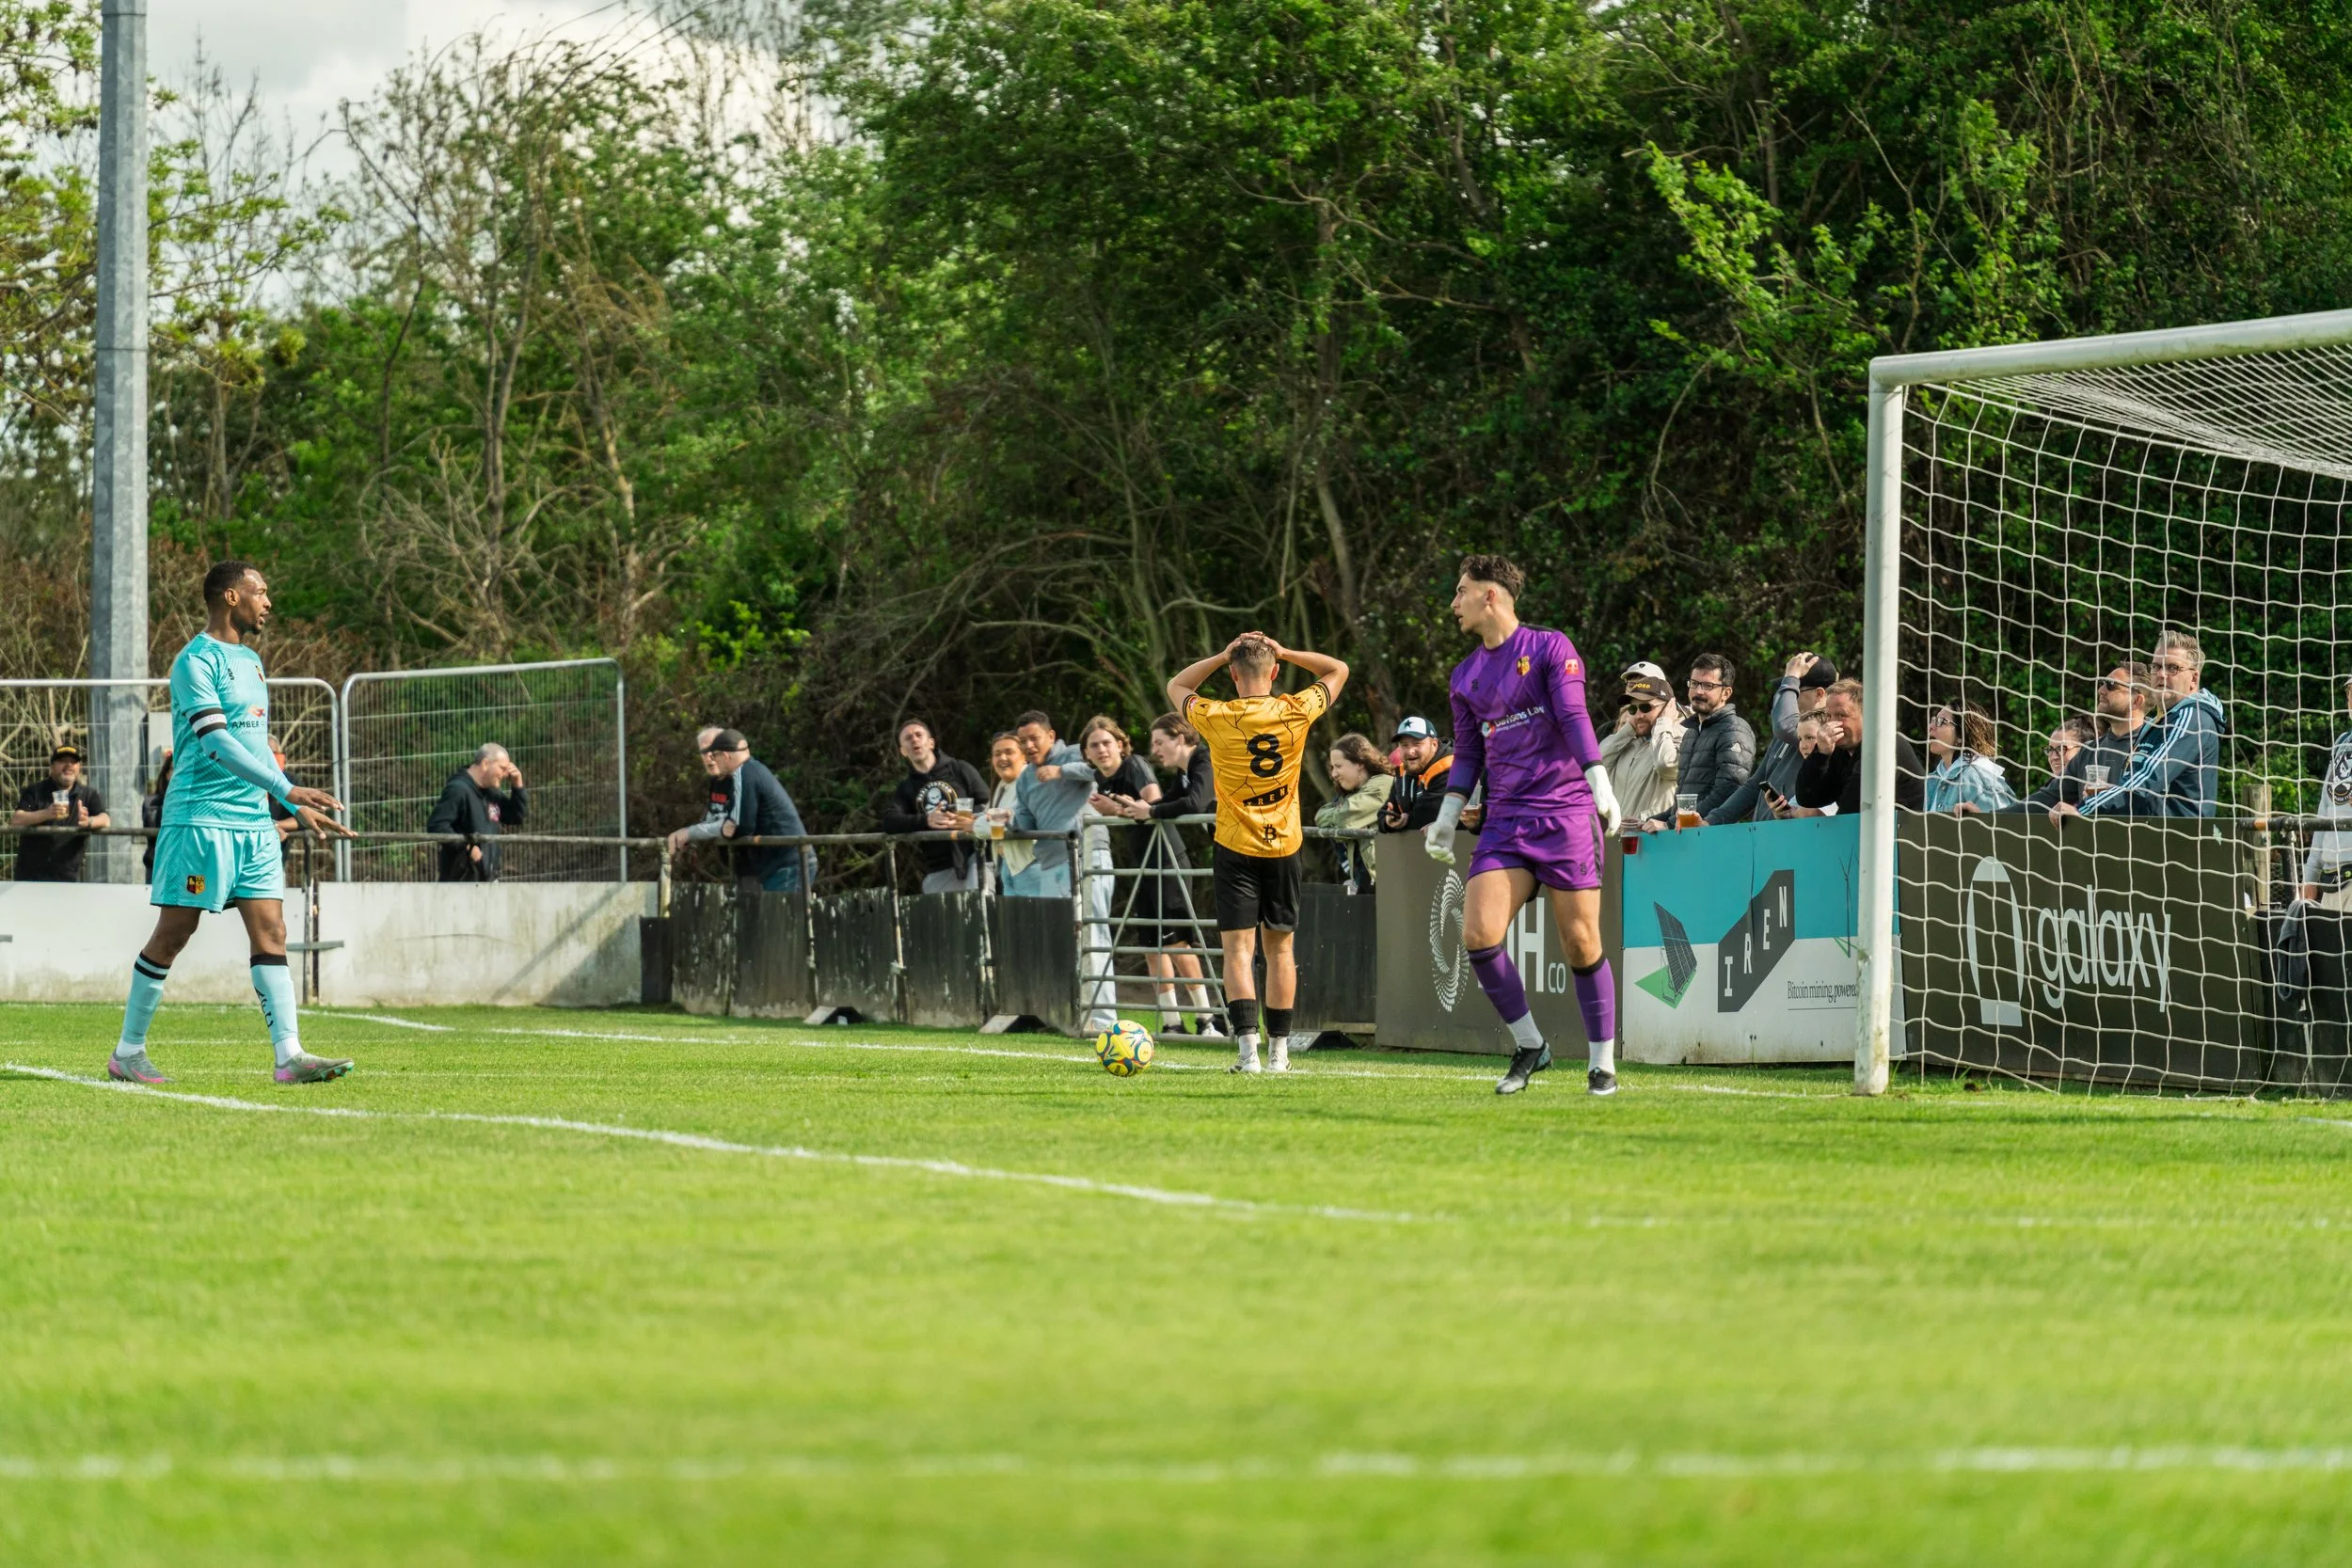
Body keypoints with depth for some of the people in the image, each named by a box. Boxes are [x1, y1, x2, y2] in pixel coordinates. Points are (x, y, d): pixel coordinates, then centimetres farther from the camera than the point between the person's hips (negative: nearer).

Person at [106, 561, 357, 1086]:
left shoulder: (250, 661, 17)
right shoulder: (196, 661, -10)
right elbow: (218, 742, -20)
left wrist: (299, 808, 21)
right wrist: (286, 788, -26)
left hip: (254, 821, 8)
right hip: (201, 817, -8)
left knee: (270, 933, -2)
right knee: (173, 933, -3)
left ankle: (289, 1054, -7)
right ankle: (128, 1052, 7)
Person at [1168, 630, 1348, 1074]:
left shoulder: (1216, 718, -10)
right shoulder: (1295, 712, -7)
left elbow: (1176, 687, 11)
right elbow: (1338, 670, 11)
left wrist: (1221, 656, 2)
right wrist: (1284, 653, 2)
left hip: (1235, 848, -2)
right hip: (1284, 847, 2)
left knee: (1239, 949, -4)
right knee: (1280, 946, 12)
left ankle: (1247, 1048, -18)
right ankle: (1278, 1050, 15)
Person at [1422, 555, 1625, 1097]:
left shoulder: (1549, 647, -1)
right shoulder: (1466, 675, 16)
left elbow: (1574, 718, -10)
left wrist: (1601, 787, -20)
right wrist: (1447, 817, 13)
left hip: (1566, 813, -5)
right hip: (1504, 822, 5)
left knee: (1581, 944, -4)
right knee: (1479, 935, -12)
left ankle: (1602, 1063, 7)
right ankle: (1528, 1046, 4)